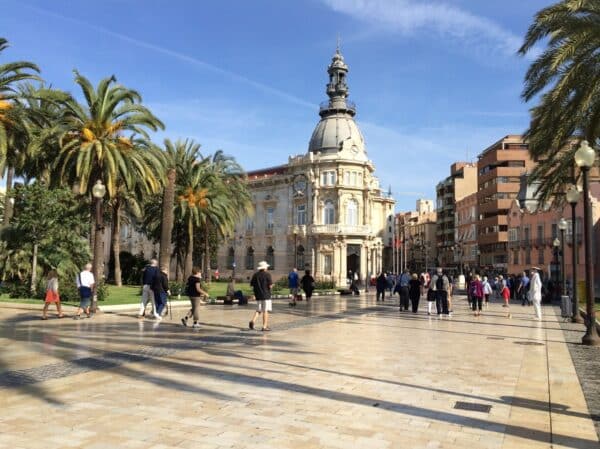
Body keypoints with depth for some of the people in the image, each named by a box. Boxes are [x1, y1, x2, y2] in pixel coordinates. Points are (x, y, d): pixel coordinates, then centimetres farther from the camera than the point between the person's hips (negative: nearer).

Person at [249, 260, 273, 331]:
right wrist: (272, 285, 7)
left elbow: (251, 285, 7)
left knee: (258, 310, 14)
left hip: (258, 295, 5)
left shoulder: (255, 275, 6)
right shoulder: (267, 275, -9)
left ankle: (252, 321, -9)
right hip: (266, 295, -5)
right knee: (265, 311, 1)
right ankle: (264, 327, 3)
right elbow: (270, 285, -15)